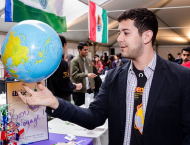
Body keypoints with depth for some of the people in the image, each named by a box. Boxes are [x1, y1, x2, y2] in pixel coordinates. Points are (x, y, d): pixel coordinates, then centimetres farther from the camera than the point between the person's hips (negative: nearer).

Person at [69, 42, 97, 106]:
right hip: (79, 90, -6)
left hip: (89, 89, 6)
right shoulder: (74, 61, -8)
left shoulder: (89, 60, 13)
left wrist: (92, 84, 13)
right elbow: (74, 75, -16)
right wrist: (86, 74, -27)